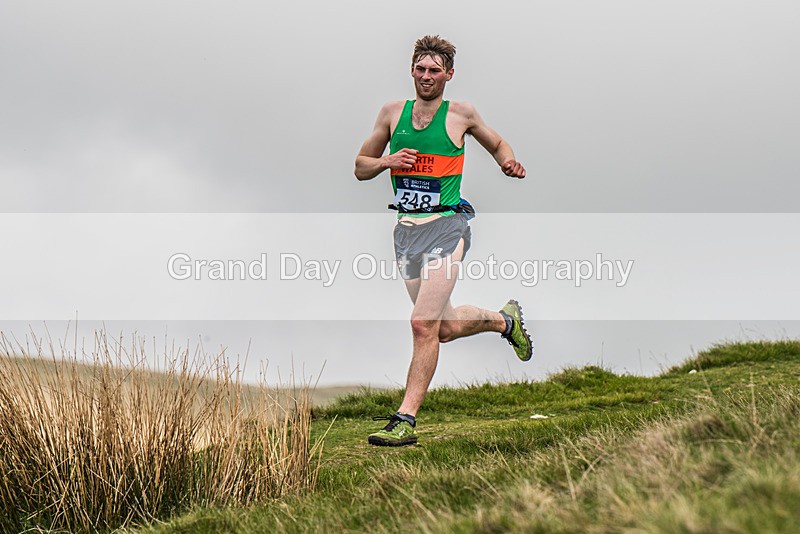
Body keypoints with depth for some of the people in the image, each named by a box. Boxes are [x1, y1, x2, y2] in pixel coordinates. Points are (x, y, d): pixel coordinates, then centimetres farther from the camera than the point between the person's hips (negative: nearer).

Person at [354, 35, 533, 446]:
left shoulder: (461, 114, 2)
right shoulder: (392, 112, 9)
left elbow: (497, 144, 18)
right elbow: (360, 168, 14)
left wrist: (508, 162, -4)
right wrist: (388, 161, -8)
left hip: (446, 226, -4)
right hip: (406, 229, 5)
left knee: (423, 324, -15)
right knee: (445, 328, 12)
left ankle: (405, 420, -9)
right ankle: (504, 319, 42)